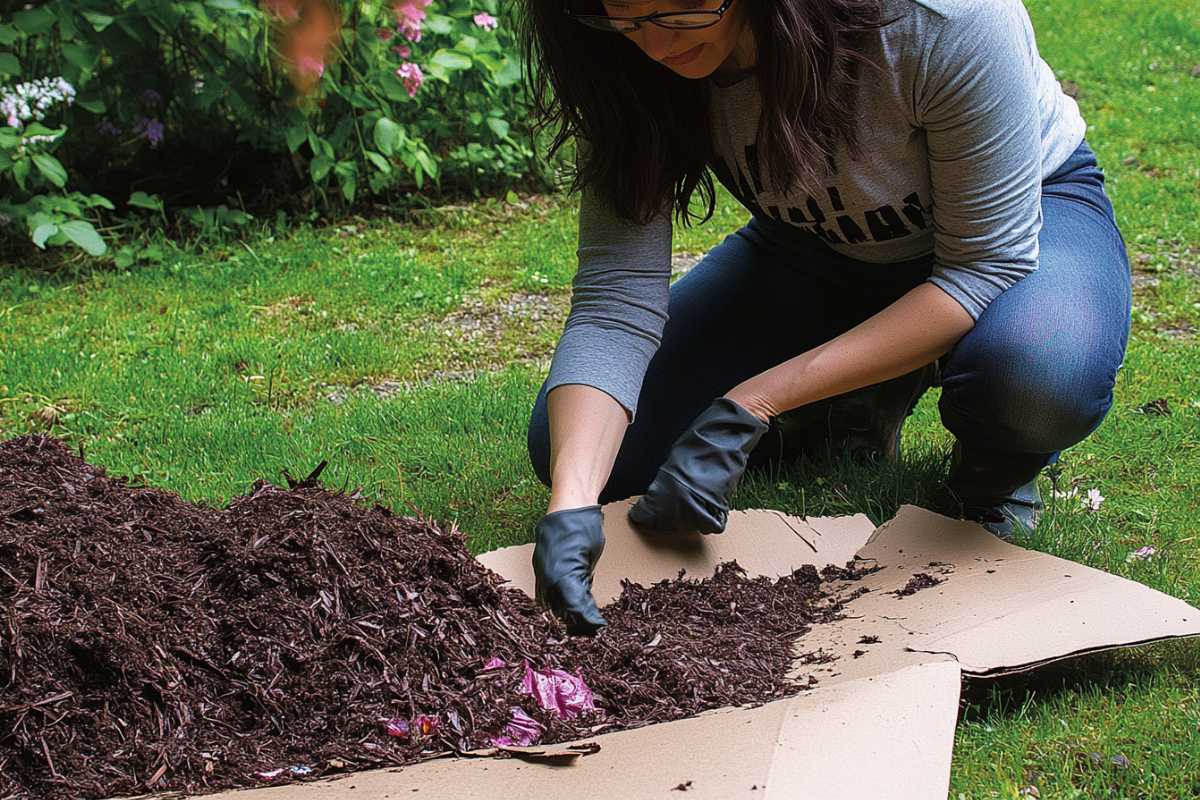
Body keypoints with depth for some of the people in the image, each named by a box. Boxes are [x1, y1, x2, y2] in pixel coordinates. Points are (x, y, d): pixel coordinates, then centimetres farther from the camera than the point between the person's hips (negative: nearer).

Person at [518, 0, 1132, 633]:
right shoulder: (634, 64, -25)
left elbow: (988, 263, -30)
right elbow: (614, 299, -26)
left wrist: (751, 405, -36)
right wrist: (570, 503, -43)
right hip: (819, 251, 4)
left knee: (1041, 375, -40)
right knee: (578, 444, -12)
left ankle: (993, 476, -2)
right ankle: (863, 396, 10)